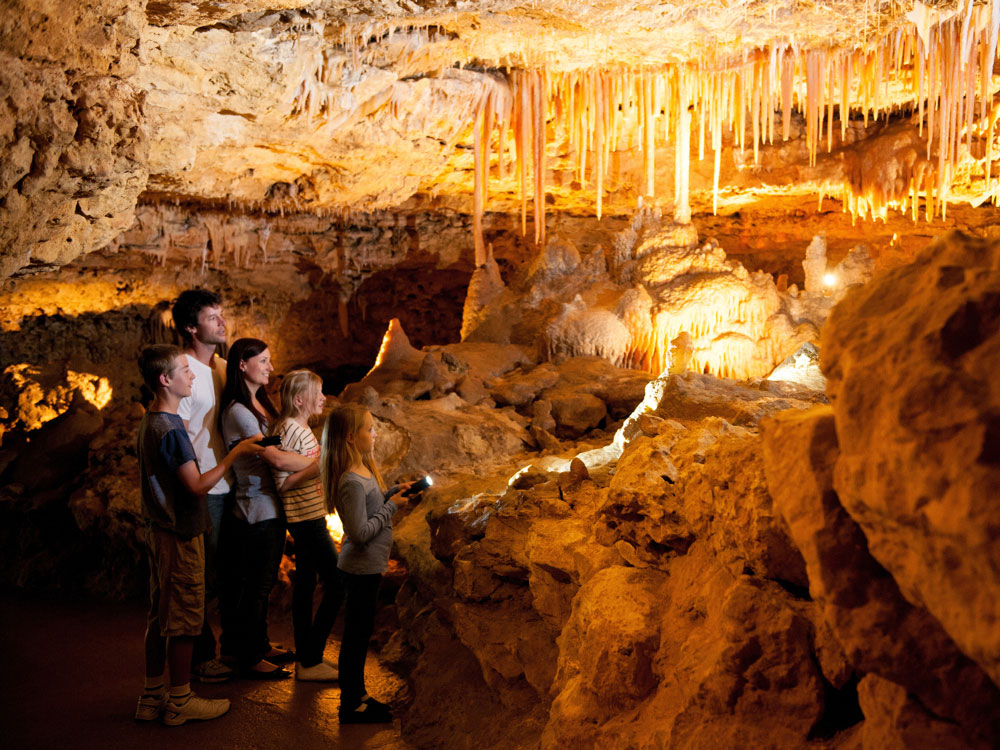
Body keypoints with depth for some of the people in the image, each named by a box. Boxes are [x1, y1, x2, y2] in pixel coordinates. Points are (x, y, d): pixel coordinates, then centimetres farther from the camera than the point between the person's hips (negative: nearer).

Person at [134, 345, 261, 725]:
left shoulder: (149, 422, 9)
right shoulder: (171, 429, -21)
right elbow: (197, 485, -22)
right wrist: (234, 454, -15)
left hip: (161, 530, 9)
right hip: (182, 535, -9)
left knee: (160, 615, 15)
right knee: (183, 619, 2)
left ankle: (152, 697, 25)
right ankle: (180, 702, 12)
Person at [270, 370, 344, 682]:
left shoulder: (301, 427, 13)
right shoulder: (291, 429, -17)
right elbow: (283, 483, -19)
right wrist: (319, 465, -19)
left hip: (307, 517, 10)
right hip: (306, 519, -10)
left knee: (305, 586, 13)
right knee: (337, 583, -7)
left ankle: (305, 661, 20)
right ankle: (311, 661, -1)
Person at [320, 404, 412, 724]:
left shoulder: (364, 470, 5)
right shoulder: (352, 482, -25)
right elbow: (360, 532, -27)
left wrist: (394, 492, 5)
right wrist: (391, 506, -18)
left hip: (367, 566, 10)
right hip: (361, 567, -10)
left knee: (361, 631, 19)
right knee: (356, 633, 3)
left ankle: (357, 695, 32)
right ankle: (351, 705, 16)